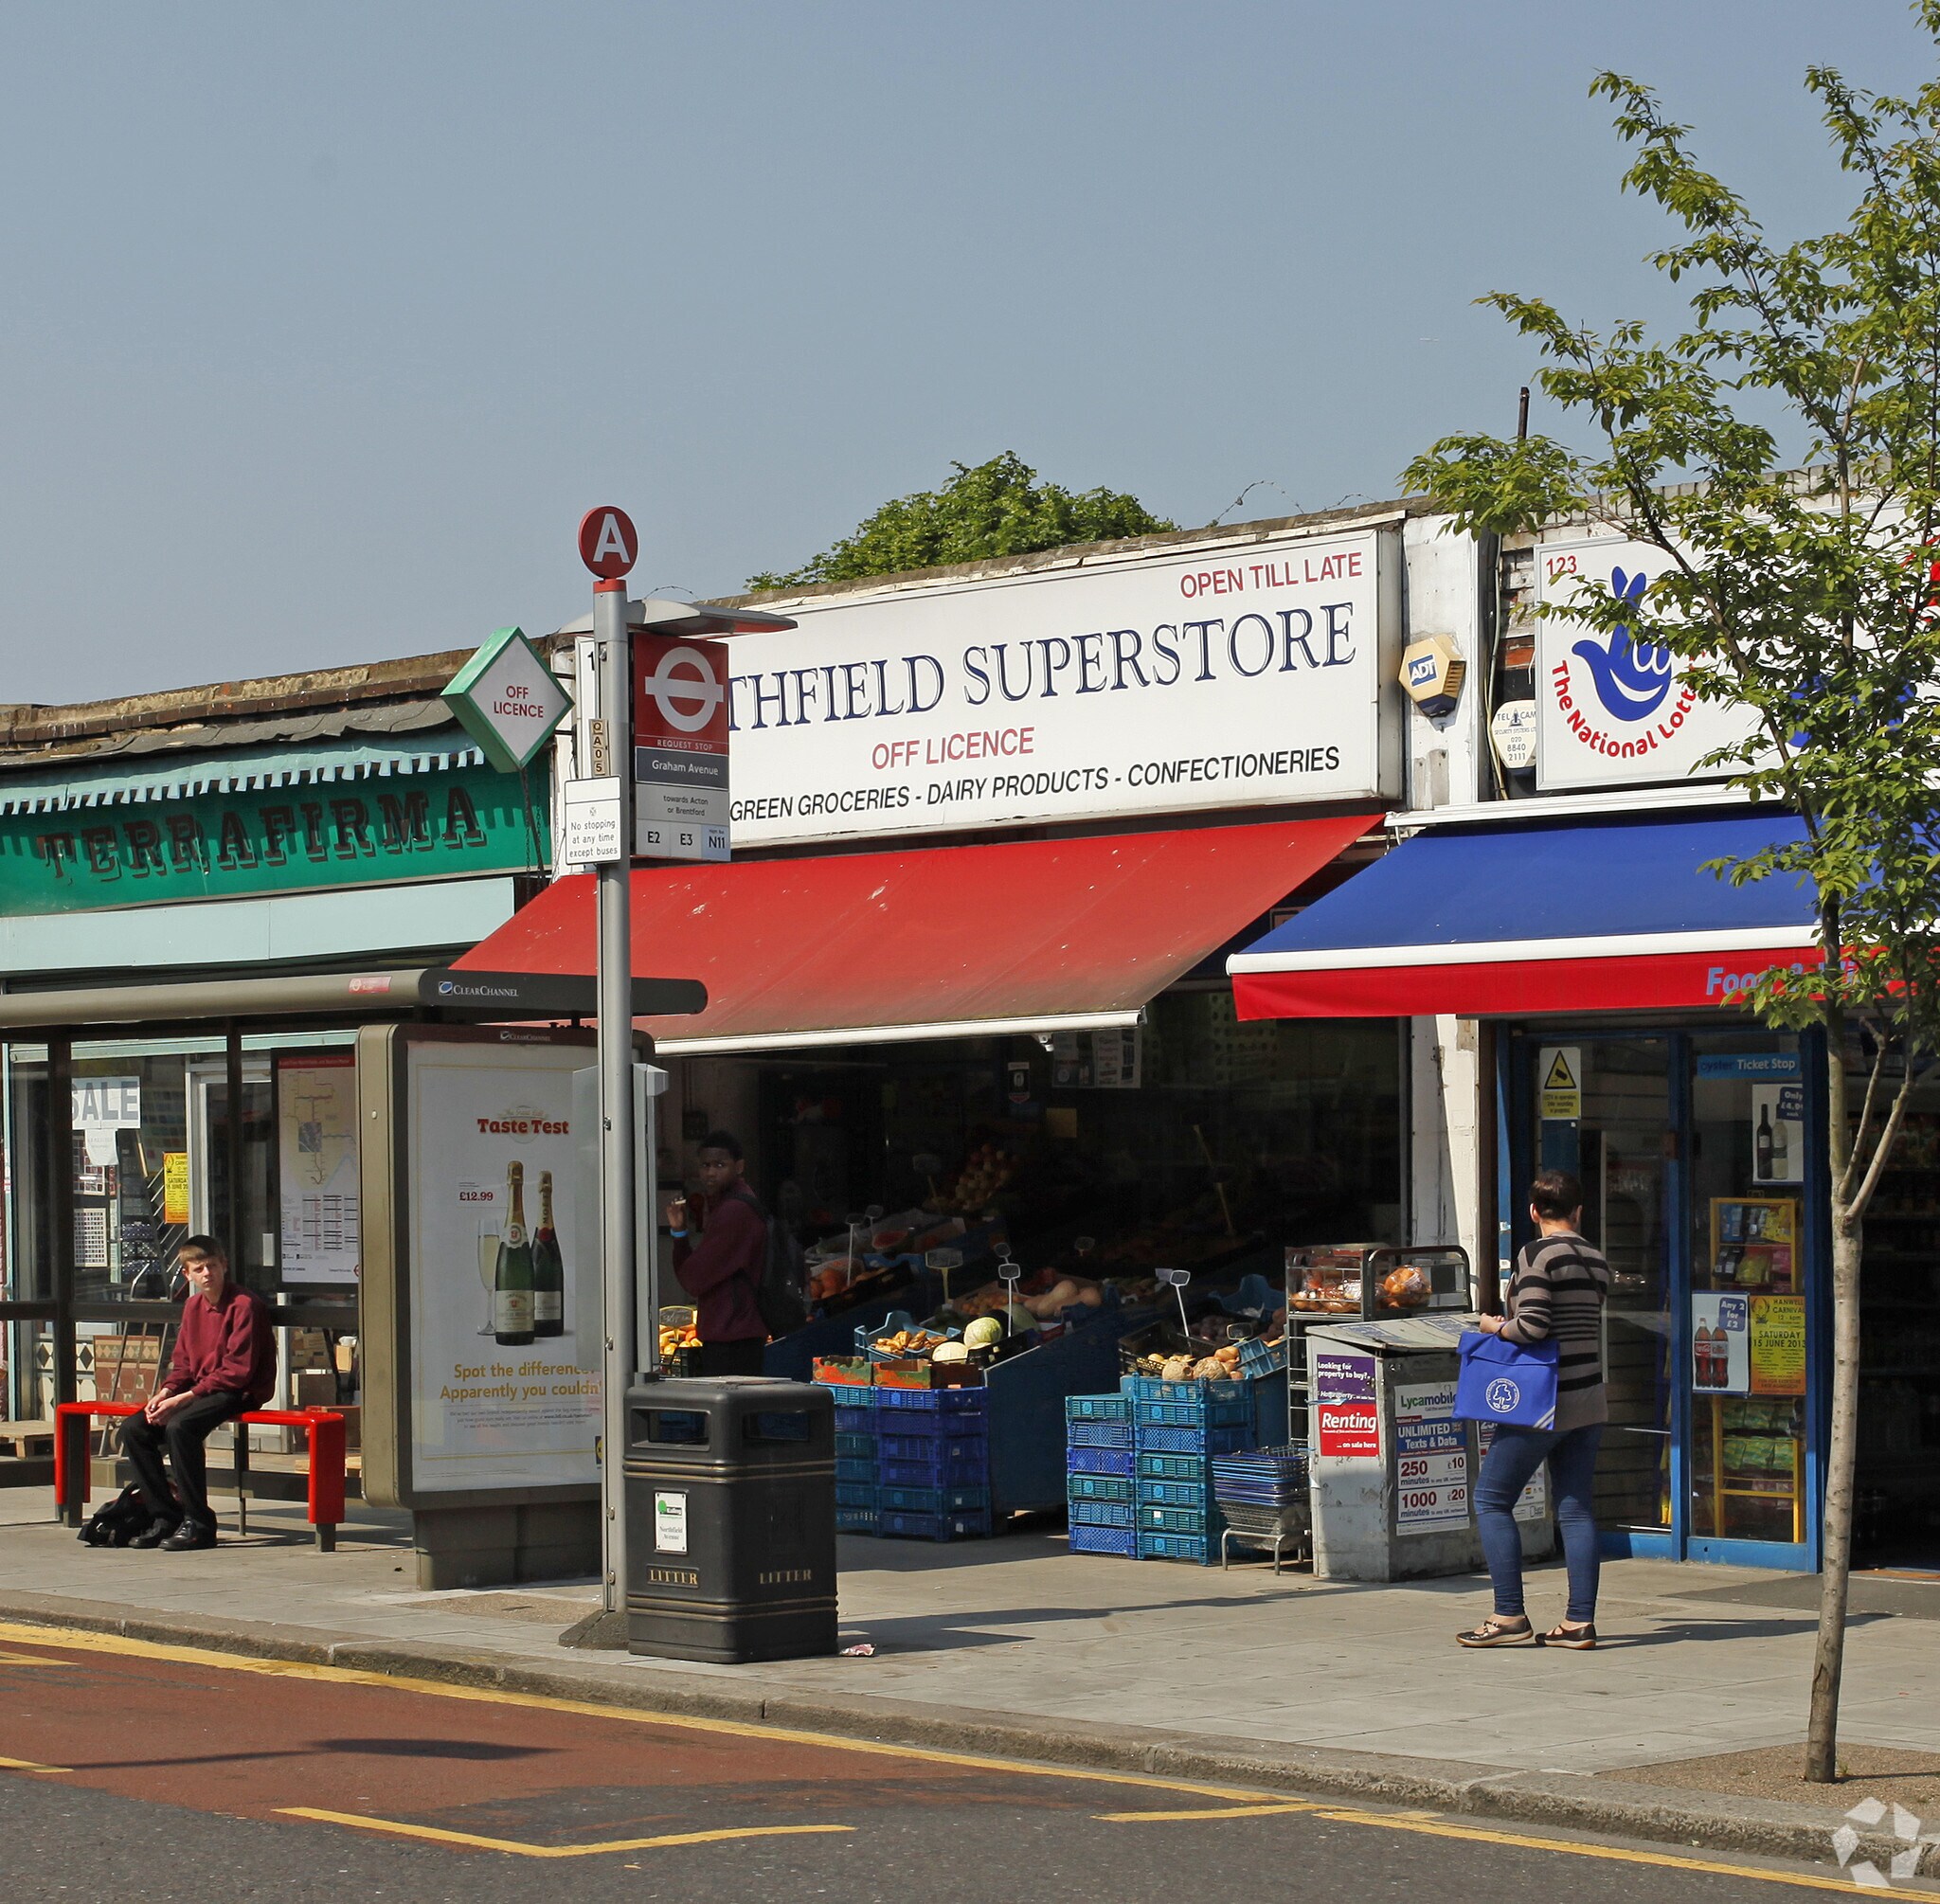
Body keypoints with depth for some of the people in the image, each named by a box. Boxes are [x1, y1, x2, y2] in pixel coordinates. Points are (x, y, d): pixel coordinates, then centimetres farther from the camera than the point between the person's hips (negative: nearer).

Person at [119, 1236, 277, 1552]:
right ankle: (167, 1516, -1)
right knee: (134, 1428, -6)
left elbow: (237, 1371, -18)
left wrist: (183, 1398, -20)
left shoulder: (244, 1304, -13)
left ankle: (198, 1523, -24)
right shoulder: (193, 1306, 12)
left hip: (240, 1393, -9)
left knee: (180, 1426, -33)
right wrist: (165, 1392, -5)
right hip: (200, 1390, 9)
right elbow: (182, 1363, 17)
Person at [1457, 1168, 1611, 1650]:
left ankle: (1510, 1616, -2)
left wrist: (1495, 1326, -1)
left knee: (1492, 1500, 1)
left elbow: (1532, 1326, -20)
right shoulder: (1596, 1261, 11)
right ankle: (1580, 1621, 2)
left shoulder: (1537, 1255, -11)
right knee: (1575, 1509, 6)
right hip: (1590, 1401, 7)